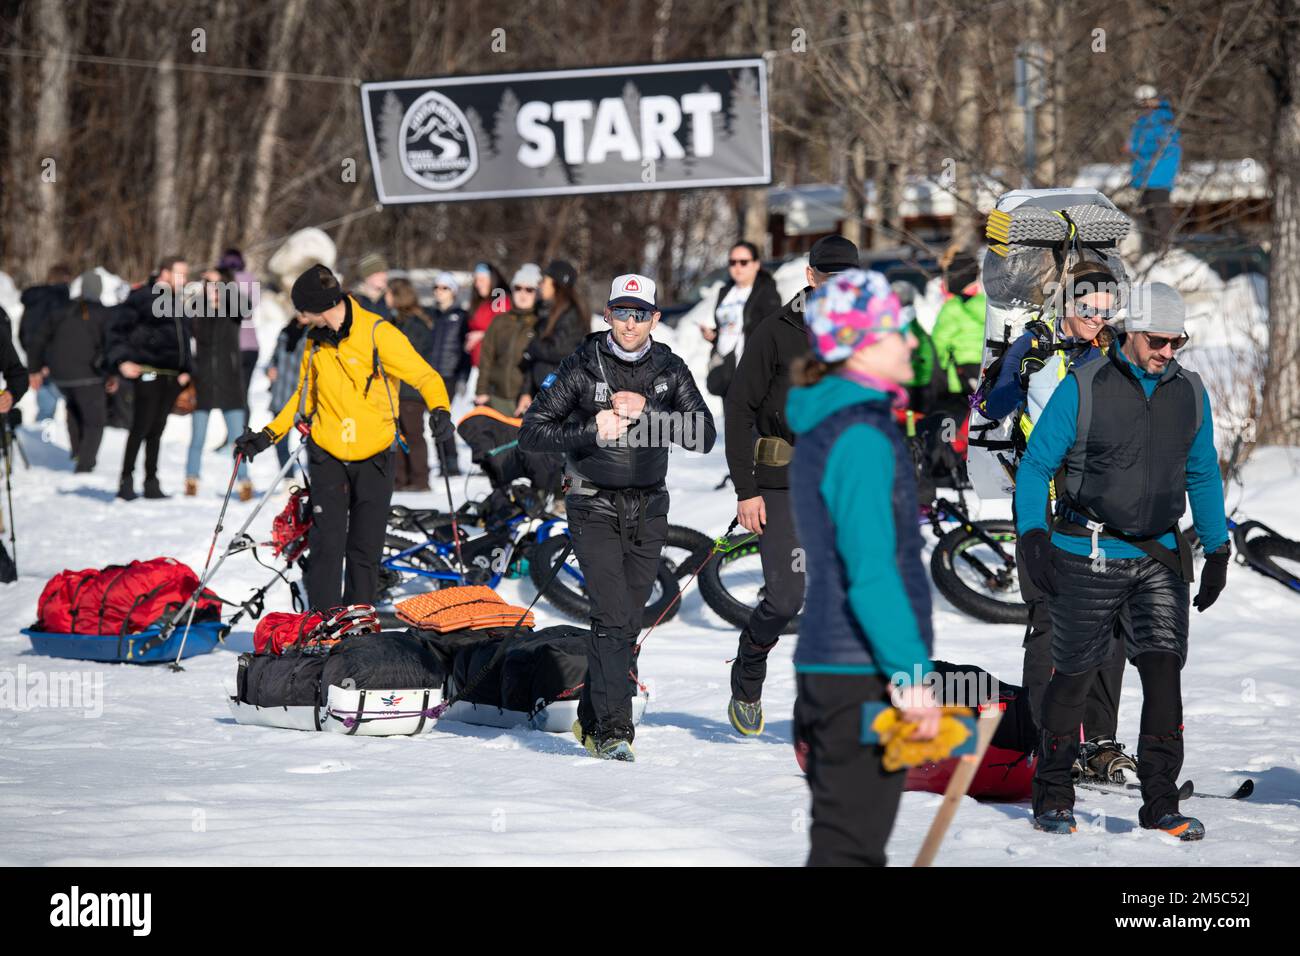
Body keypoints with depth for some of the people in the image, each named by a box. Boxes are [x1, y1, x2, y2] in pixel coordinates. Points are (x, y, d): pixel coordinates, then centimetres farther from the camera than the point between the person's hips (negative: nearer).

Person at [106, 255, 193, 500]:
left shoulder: (179, 303, 17)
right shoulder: (143, 297, -5)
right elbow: (118, 328, -5)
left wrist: (185, 370, 16)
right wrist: (122, 360, -14)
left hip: (172, 376, 7)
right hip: (147, 372, -7)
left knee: (157, 429, 9)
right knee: (141, 426, -10)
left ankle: (151, 482, 12)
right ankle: (126, 480, -5)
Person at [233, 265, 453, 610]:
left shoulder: (377, 333, -11)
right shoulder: (316, 341, 7)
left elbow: (424, 376, -12)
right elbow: (304, 396, 20)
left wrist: (440, 410, -31)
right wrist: (268, 435, 13)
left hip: (374, 456, -3)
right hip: (328, 455, 3)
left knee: (365, 549, 3)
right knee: (326, 544, -6)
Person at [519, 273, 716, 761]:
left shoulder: (670, 371, 2)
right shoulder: (581, 369, -7)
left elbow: (704, 437, -7)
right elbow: (530, 433, -9)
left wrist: (646, 410, -19)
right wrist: (591, 430, -23)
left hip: (648, 509, 4)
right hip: (595, 506, -4)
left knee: (628, 622, 7)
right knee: (613, 616, -15)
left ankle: (591, 721, 23)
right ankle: (612, 732, -15)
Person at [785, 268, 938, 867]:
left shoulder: (822, 428, 15)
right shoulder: (860, 435, -16)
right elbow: (870, 570, -22)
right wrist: (910, 673, -22)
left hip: (826, 667, 10)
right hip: (862, 679, -10)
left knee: (846, 841, 14)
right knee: (849, 846, -7)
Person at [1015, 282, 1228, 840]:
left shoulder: (1189, 393, 8)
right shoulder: (1083, 388, -6)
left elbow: (1203, 475, 20)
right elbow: (1036, 466, -2)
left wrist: (1217, 551, 18)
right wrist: (1033, 536, -13)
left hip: (1161, 557, 3)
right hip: (1090, 558, -3)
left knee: (1164, 670, -10)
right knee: (1075, 676, 3)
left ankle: (1160, 806, -8)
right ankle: (1052, 800, 17)